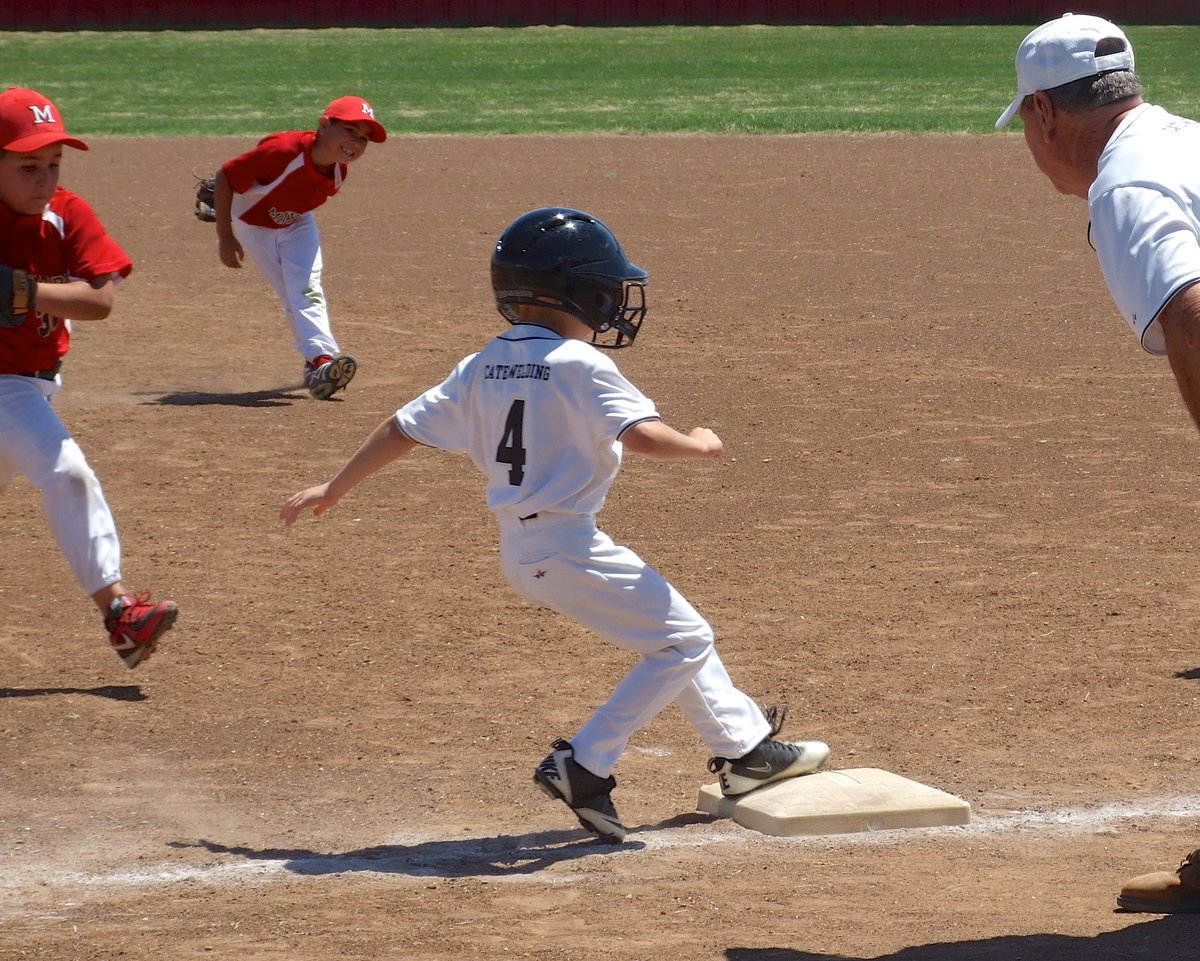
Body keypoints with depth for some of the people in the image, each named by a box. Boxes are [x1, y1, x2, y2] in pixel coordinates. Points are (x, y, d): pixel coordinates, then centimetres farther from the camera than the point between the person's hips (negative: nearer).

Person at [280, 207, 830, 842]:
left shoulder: (481, 369, 8)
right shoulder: (580, 366, -14)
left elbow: (403, 428, 11)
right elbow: (643, 436, -26)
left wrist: (332, 491, 20)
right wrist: (698, 446, -5)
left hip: (519, 550, 9)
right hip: (570, 547, -9)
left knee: (674, 639, 21)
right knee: (684, 642, 1)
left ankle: (743, 747, 30)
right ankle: (583, 766, -4)